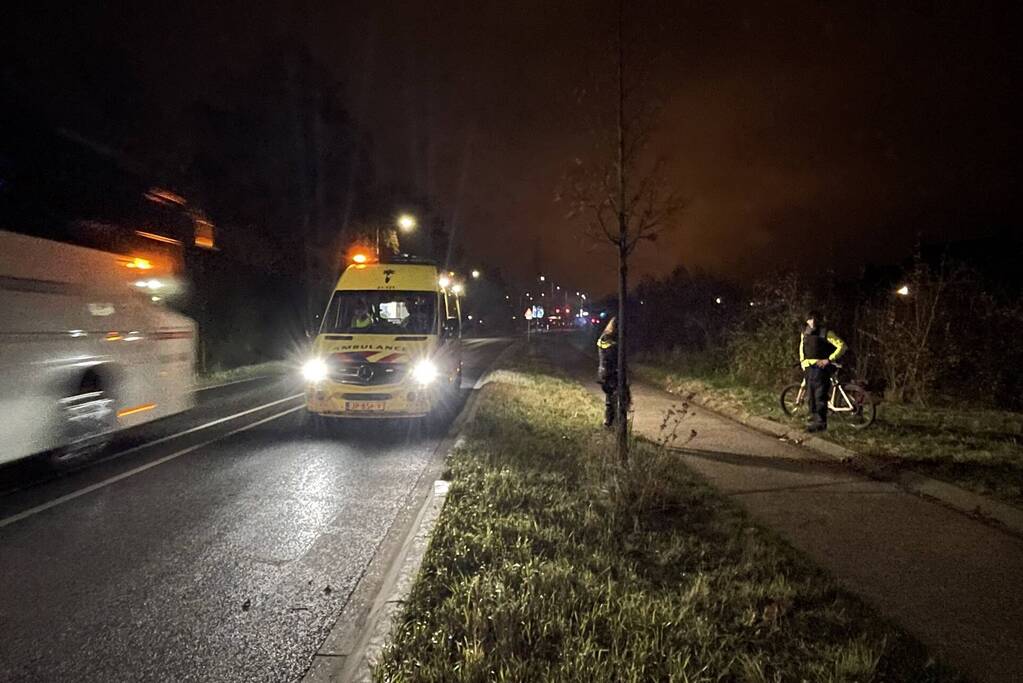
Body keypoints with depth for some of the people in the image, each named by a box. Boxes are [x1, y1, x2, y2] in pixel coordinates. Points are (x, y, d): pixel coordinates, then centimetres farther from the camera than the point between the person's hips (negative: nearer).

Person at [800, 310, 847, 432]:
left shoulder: (826, 333, -8)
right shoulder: (805, 333, 11)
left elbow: (842, 346, -12)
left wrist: (829, 360, -15)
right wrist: (802, 361, 17)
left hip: (821, 367, -6)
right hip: (808, 368, 6)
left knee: (820, 396, -8)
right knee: (810, 397, 9)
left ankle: (821, 423, -3)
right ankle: (814, 420, 18)